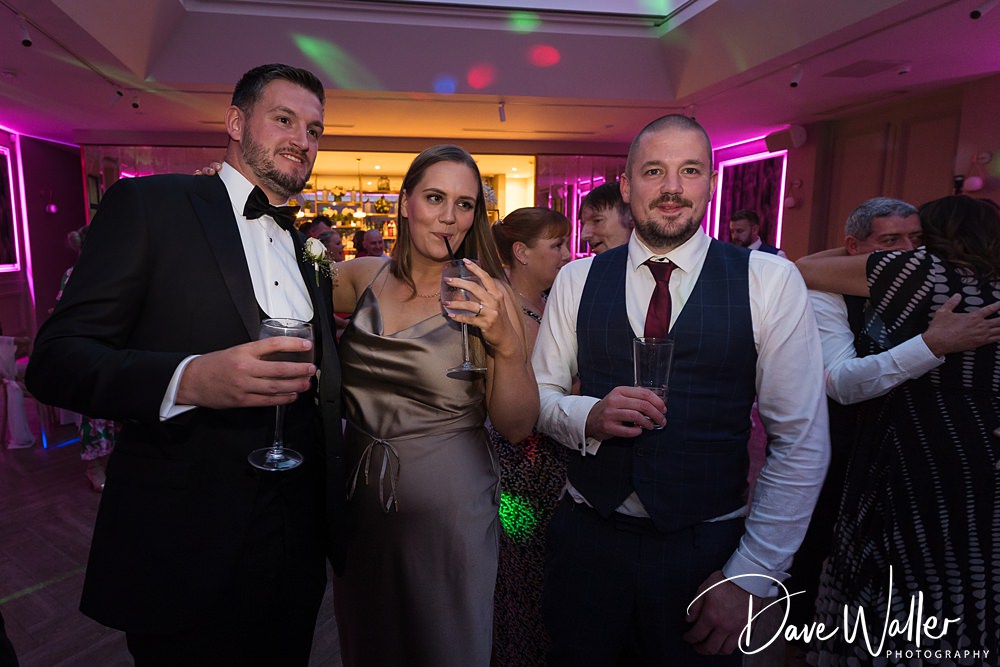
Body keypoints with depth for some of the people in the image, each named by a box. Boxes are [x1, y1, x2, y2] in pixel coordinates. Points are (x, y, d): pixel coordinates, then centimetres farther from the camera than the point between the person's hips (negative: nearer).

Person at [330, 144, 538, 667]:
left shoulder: (486, 295, -13)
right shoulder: (362, 278, -2)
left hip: (447, 509, -3)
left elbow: (516, 427, -13)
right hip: (358, 502, 4)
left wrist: (506, 343, -30)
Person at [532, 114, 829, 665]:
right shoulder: (577, 279, -1)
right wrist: (589, 416, -17)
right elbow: (539, 392, 5)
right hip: (586, 538, 2)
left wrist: (749, 577, -9)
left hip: (705, 552, -1)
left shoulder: (770, 280, -8)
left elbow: (801, 442, -8)